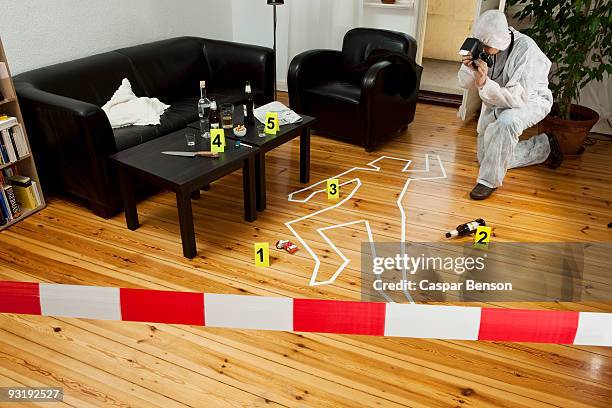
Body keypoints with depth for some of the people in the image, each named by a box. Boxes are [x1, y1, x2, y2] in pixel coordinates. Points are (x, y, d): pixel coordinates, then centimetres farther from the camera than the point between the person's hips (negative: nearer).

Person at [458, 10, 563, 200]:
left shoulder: (525, 50, -31)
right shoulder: (483, 47, -17)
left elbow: (518, 98, -35)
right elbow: (465, 83, -9)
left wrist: (484, 84, -45)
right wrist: (469, 69, -31)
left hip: (530, 100, -6)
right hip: (496, 102, 7)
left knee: (506, 122, -43)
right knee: (488, 158, 14)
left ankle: (489, 180, -28)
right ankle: (544, 145, 32)